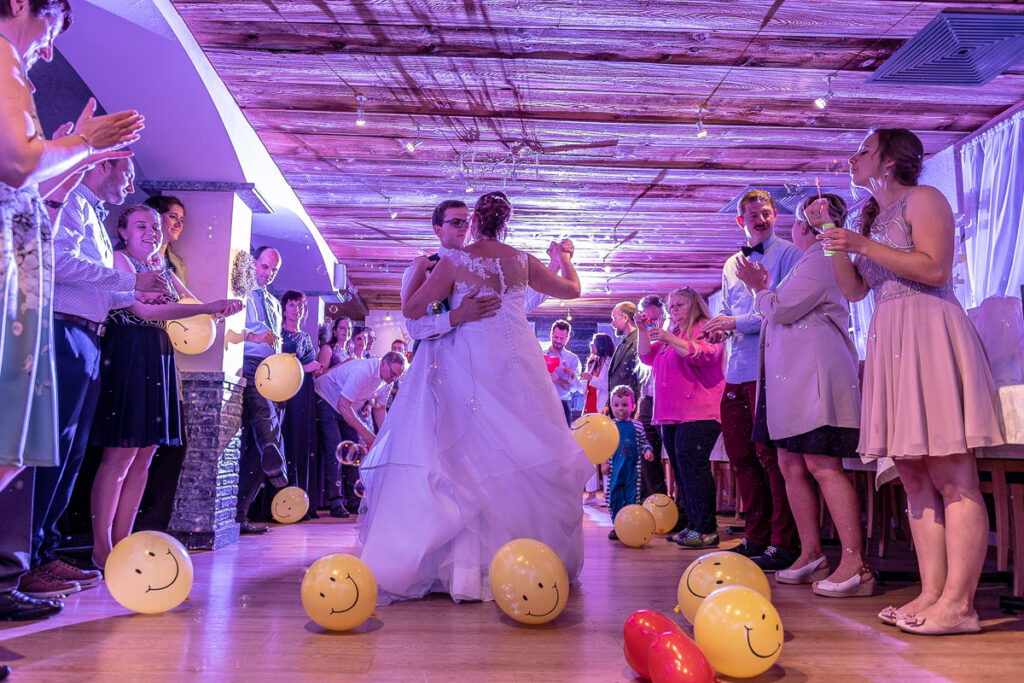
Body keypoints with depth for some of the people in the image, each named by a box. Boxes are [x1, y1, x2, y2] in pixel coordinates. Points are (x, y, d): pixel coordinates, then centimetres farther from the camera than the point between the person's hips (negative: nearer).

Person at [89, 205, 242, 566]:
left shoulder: (164, 272, 21)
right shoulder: (118, 260, -3)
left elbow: (190, 305, 22)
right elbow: (143, 309, -17)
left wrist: (223, 307, 1)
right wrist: (209, 307, -20)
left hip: (158, 360, 8)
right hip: (126, 355, -8)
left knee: (145, 455, 6)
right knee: (120, 454, -7)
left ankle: (121, 542, 14)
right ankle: (101, 548, 2)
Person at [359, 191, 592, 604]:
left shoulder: (454, 261, 0)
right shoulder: (522, 261, 8)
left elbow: (411, 310, 0)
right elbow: (572, 290, 21)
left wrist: (417, 272, 17)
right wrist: (565, 257, 40)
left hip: (469, 366, -2)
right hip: (518, 365, 2)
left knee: (469, 456, 0)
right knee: (525, 455, 9)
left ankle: (469, 565, -2)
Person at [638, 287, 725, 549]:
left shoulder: (705, 328, 2)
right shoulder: (671, 334, 25)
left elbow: (702, 354, -15)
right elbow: (648, 357, 22)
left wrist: (671, 340, -22)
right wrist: (643, 331, 8)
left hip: (697, 414, -8)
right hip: (671, 415, 8)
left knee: (693, 467, -15)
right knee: (681, 470, 7)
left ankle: (707, 529, -12)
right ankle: (693, 525, 13)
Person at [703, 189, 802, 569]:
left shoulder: (788, 254, 0)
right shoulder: (731, 265, 22)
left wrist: (737, 323, -13)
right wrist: (719, 329, 2)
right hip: (738, 369, 7)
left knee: (771, 455, -7)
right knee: (739, 453, 10)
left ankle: (784, 544, 3)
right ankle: (757, 536, 23)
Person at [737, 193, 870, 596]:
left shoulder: (821, 261, -8)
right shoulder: (810, 261, 25)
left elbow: (781, 309, -14)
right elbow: (782, 312, 29)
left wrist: (758, 288, 3)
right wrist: (763, 289, 23)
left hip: (815, 378, -10)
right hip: (793, 379, 10)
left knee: (822, 466, -13)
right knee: (791, 465, 8)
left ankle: (854, 564, -10)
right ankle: (812, 555, 15)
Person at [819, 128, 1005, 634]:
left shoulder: (922, 199, 1)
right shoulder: (872, 218, 24)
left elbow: (935, 269, -13)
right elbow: (854, 290, 18)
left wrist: (865, 246, -12)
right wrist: (833, 238, 11)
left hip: (929, 335, -8)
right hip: (890, 341, 8)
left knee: (951, 477, -9)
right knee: (914, 477, 4)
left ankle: (957, 604, -8)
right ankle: (931, 595, 8)